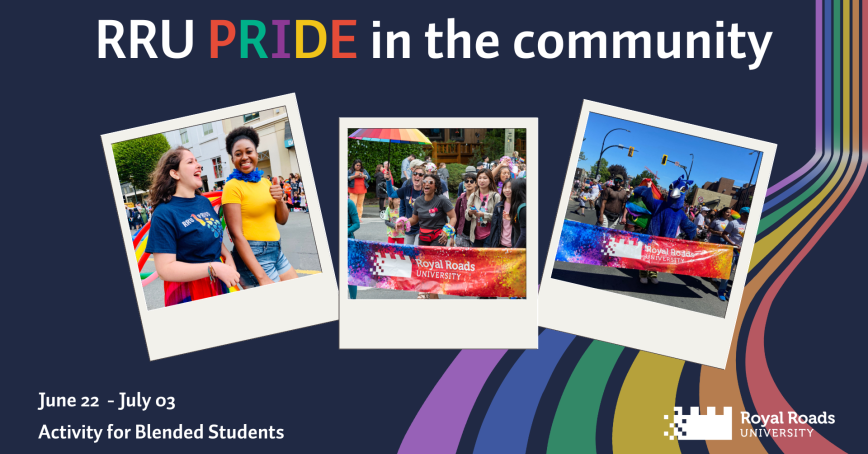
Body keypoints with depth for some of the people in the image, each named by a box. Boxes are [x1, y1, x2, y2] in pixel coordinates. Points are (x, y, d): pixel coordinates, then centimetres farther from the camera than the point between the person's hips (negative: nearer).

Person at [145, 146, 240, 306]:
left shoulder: (204, 202, 6)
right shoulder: (164, 213, -16)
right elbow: (165, 269, -22)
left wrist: (228, 257, -2)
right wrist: (214, 268, -26)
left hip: (218, 287, 7)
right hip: (187, 294, -7)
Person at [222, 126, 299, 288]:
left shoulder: (265, 182, 11)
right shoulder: (233, 186, -12)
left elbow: (282, 220, 15)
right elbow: (236, 235, -18)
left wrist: (279, 199, -9)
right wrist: (262, 277, -24)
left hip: (276, 251, 8)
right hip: (252, 255, -8)